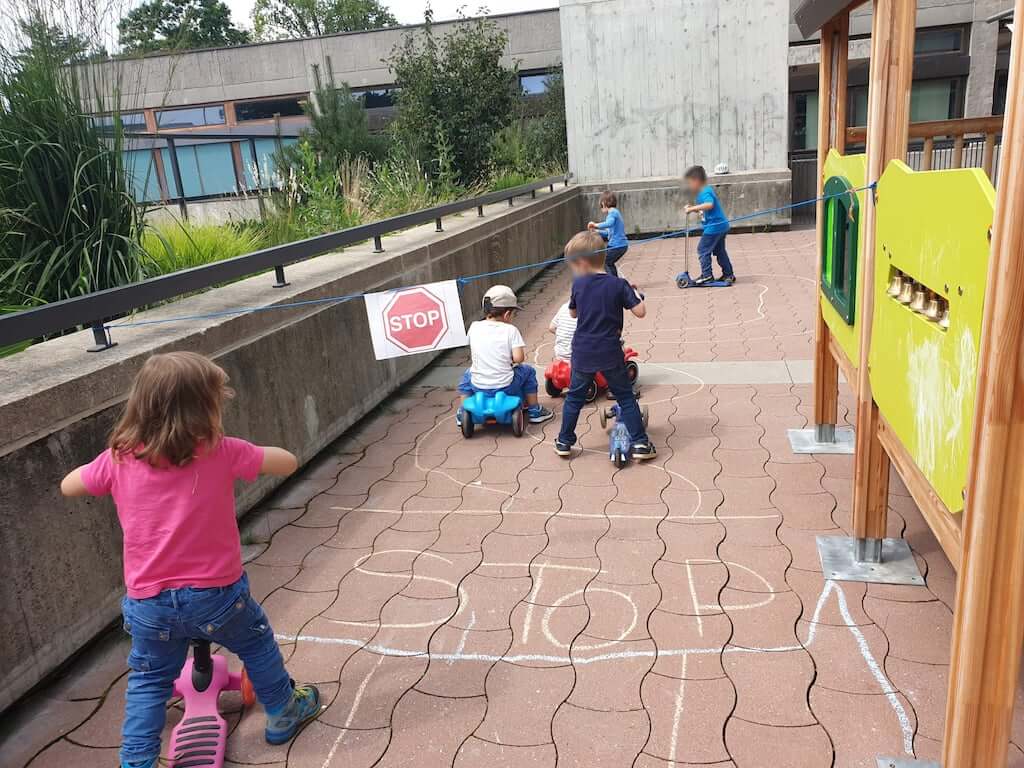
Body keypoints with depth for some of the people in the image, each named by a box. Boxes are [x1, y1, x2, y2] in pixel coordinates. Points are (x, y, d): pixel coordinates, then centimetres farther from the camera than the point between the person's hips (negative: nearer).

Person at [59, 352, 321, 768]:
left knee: (148, 680, 24)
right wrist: (246, 454, 11)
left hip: (149, 602, 2)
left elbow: (68, 487, 12)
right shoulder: (222, 452, -15)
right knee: (257, 644, 26)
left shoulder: (119, 460, -7)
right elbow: (287, 462, -4)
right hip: (216, 593, -1)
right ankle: (282, 712, 41)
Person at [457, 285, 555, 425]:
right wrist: (509, 359, 7)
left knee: (468, 373, 36)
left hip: (478, 386, 3)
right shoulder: (510, 330, -9)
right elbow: (518, 358, -15)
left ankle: (462, 413, 35)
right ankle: (534, 412, 29)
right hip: (505, 387, -2)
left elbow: (473, 354, 10)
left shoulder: (474, 327, 0)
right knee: (528, 371, 25)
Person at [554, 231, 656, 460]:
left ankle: (564, 442, 24)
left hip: (582, 353, 2)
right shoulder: (618, 285, -10)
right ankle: (640, 443, 8)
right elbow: (640, 311, -11)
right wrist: (636, 294, 6)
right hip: (610, 354, -1)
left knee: (574, 397, 17)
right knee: (626, 397, 10)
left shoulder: (578, 284, -4)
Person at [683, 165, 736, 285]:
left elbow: (709, 204, -38)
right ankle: (728, 274, 22)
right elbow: (703, 208, 23)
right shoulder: (707, 190, 14)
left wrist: (693, 208, -35)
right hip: (722, 225, 11)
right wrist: (692, 208, 8)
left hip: (714, 226, -11)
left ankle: (707, 275, -1)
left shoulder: (705, 192, -18)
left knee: (702, 249, -3)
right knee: (720, 251, 17)